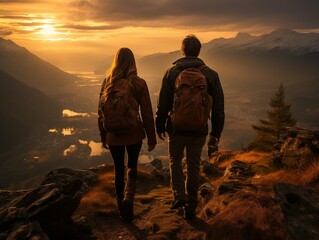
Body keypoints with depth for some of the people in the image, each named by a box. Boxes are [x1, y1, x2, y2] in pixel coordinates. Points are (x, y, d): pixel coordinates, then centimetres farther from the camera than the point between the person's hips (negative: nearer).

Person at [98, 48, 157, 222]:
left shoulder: (107, 83, -4)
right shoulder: (139, 83, -10)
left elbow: (101, 111, 2)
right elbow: (147, 113, -8)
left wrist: (103, 136, 13)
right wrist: (151, 138, 2)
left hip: (113, 135, 1)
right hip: (134, 134, -1)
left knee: (118, 169, 16)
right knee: (132, 167, 18)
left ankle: (122, 207, 26)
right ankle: (128, 198, -6)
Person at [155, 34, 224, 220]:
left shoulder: (172, 72, -7)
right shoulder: (210, 74, -3)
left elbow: (163, 104, -3)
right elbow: (218, 107, 0)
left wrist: (160, 126, 9)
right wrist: (216, 132, 9)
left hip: (176, 128, -1)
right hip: (199, 130, 1)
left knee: (175, 160, 22)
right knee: (194, 167, 14)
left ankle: (179, 195, 8)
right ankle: (191, 207, 21)